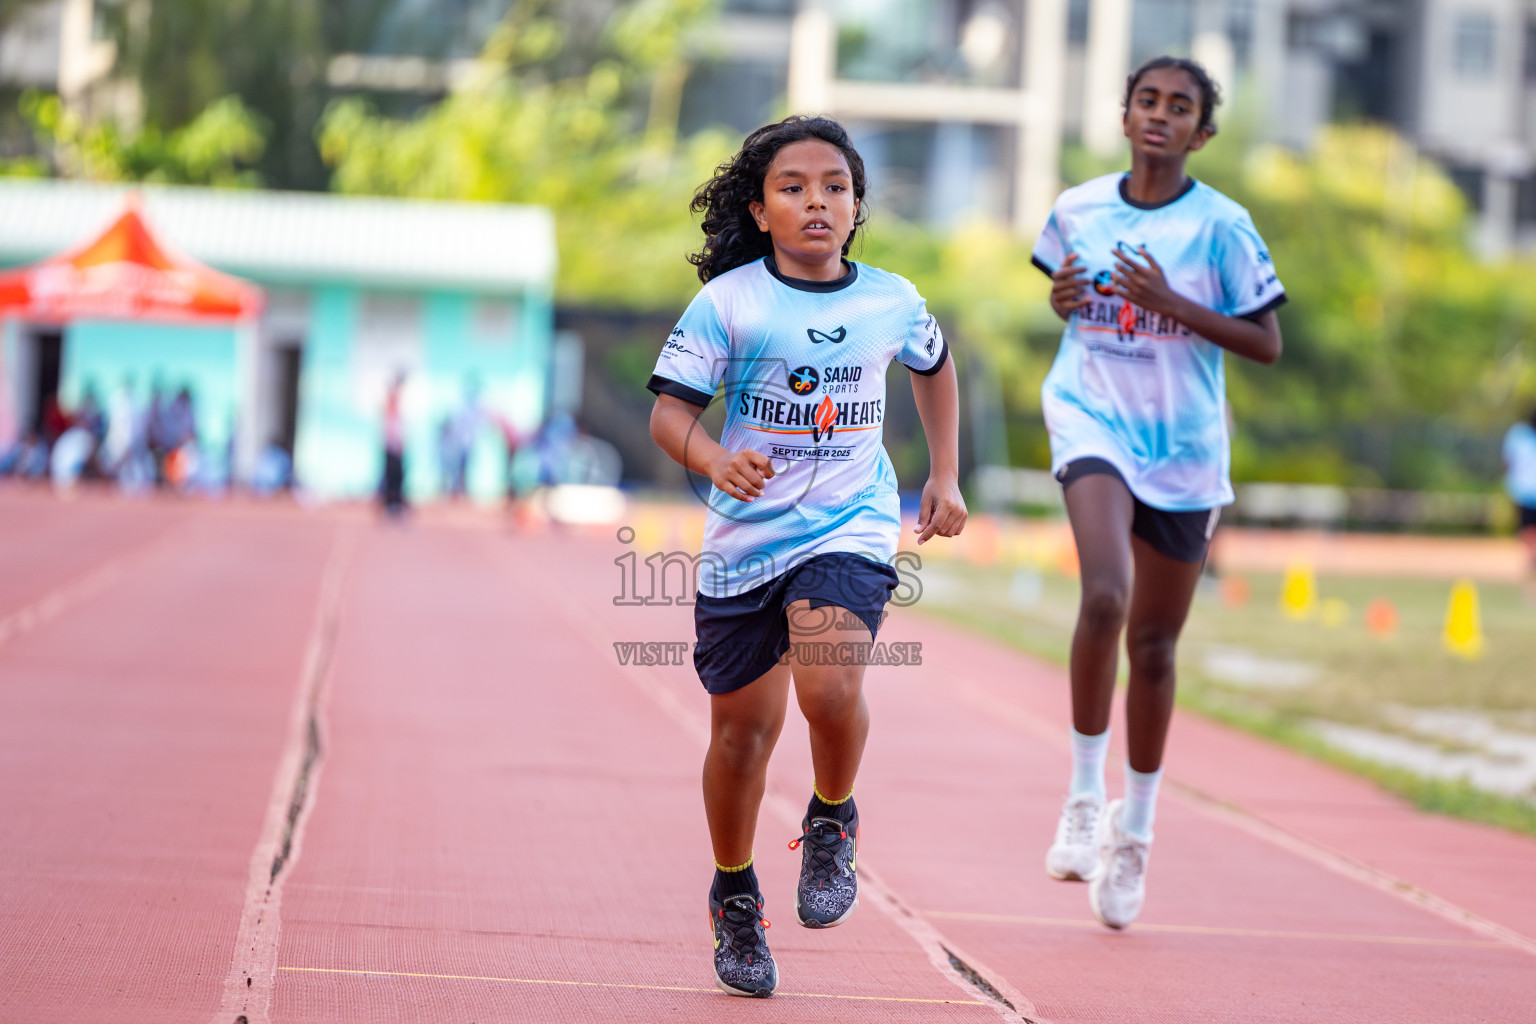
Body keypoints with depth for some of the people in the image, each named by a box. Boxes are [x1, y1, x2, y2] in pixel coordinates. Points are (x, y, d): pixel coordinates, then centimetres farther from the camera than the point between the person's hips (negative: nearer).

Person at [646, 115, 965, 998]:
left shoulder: (891, 301, 1)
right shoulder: (729, 302, -7)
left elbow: (935, 365, 23)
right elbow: (670, 410, -9)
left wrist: (946, 476, 21)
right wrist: (716, 460, -29)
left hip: (851, 528, 0)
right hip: (745, 536, 0)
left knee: (830, 687, -25)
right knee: (743, 727, 8)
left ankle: (832, 824, 5)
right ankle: (735, 896, 31)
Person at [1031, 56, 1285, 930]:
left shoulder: (1222, 225, -5)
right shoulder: (1077, 210, 3)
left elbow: (1268, 343, -4)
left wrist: (1172, 305, -17)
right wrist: (1062, 299, -2)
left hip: (1184, 449, 0)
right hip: (1093, 422, 0)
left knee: (1154, 646, 9)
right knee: (1105, 596, -27)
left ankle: (1135, 828, 29)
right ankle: (1085, 796, -13)